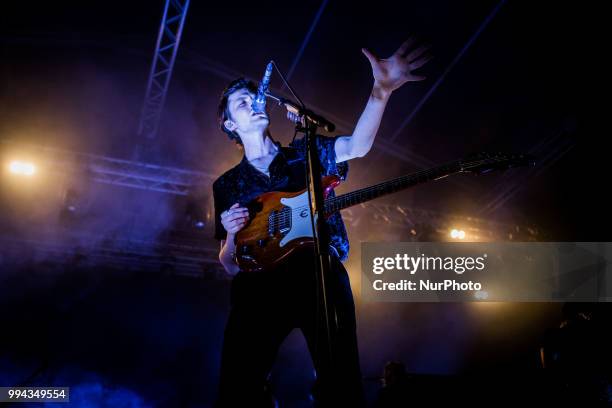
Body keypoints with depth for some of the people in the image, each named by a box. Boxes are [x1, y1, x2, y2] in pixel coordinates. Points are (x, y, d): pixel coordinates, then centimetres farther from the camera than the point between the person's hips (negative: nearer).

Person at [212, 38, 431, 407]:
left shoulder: (306, 152, 20)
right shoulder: (227, 185, 21)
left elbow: (357, 145, -1)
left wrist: (382, 89, -17)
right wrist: (232, 236, -6)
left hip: (322, 276, 0)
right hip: (259, 286, 1)